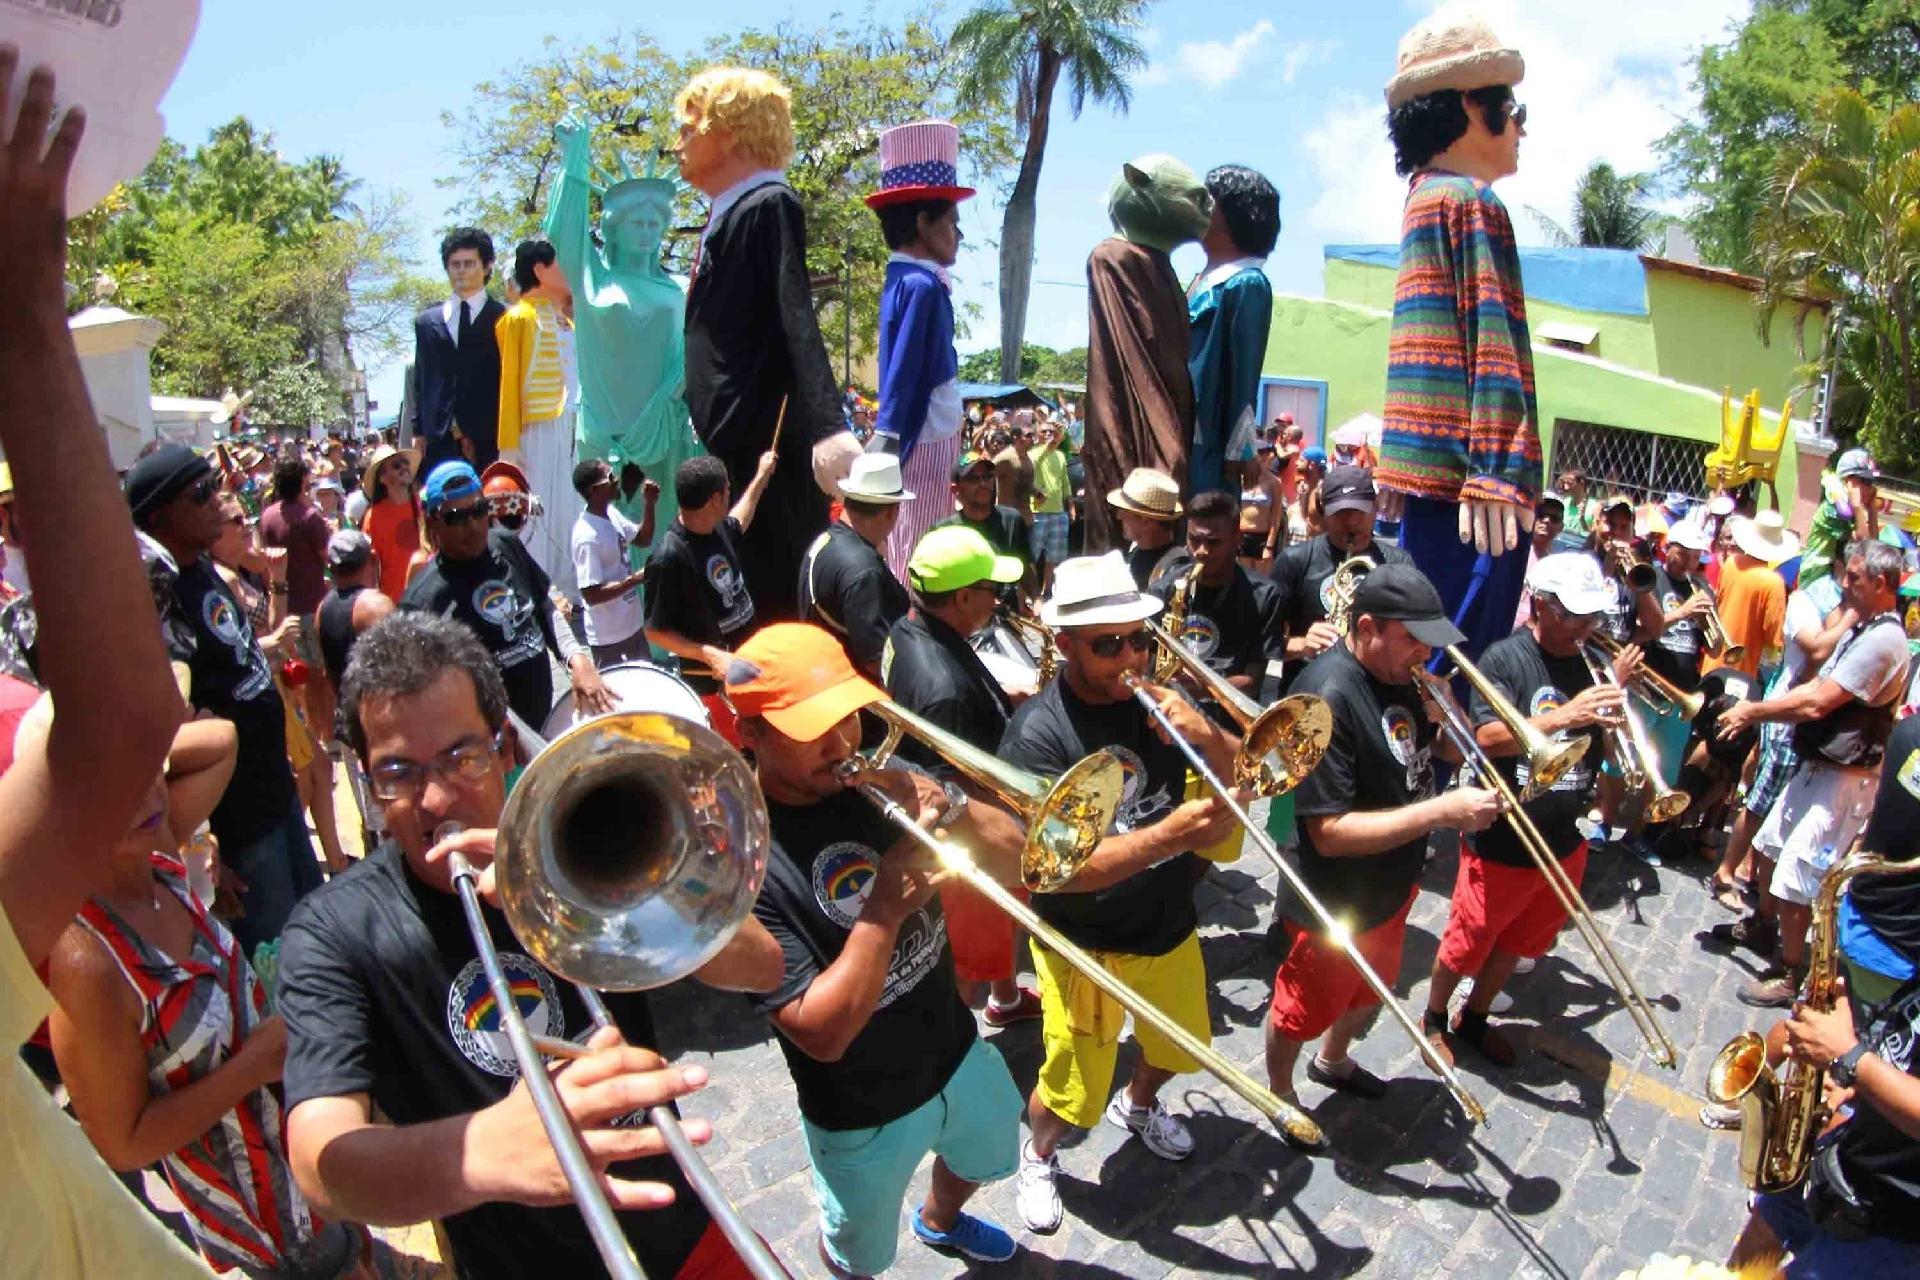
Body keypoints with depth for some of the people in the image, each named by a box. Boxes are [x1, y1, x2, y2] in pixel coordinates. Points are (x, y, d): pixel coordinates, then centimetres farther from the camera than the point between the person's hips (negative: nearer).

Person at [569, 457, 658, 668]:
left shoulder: (611, 513, -2)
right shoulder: (587, 537, -27)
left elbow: (643, 539, 14)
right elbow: (591, 594, -27)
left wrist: (650, 505, -2)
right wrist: (638, 578, -25)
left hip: (632, 623, 9)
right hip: (608, 635, -9)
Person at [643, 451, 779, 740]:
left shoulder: (716, 527, -3)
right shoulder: (669, 558, -27)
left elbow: (737, 523, 25)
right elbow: (655, 631, -19)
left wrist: (762, 476, 31)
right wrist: (710, 655, -30)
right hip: (713, 680, -8)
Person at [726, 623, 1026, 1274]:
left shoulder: (880, 780, -15)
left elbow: (1012, 852, -11)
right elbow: (822, 1033, -30)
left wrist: (948, 808, -29)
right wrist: (884, 911, -35)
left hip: (956, 1050, 5)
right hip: (864, 1110, -5)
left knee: (982, 1156, 33)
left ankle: (940, 1220, 66)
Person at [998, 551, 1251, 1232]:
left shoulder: (1159, 703, -9)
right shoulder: (1037, 732, -24)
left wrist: (1207, 736, -26)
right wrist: (1171, 832, -41)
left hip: (1170, 928, 5)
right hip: (1086, 948, -5)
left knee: (1178, 1047, 28)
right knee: (1072, 1094, 10)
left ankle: (1137, 1105, 61)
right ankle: (1038, 1156, 44)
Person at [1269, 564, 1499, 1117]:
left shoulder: (1394, 672, -5)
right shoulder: (1327, 697, -32)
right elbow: (1330, 833, -33)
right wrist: (1443, 811, -33)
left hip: (1391, 887, 8)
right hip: (1336, 905, -8)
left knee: (1371, 990, 31)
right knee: (1304, 1010, 19)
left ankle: (1332, 1061, 59)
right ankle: (1279, 1091, 46)